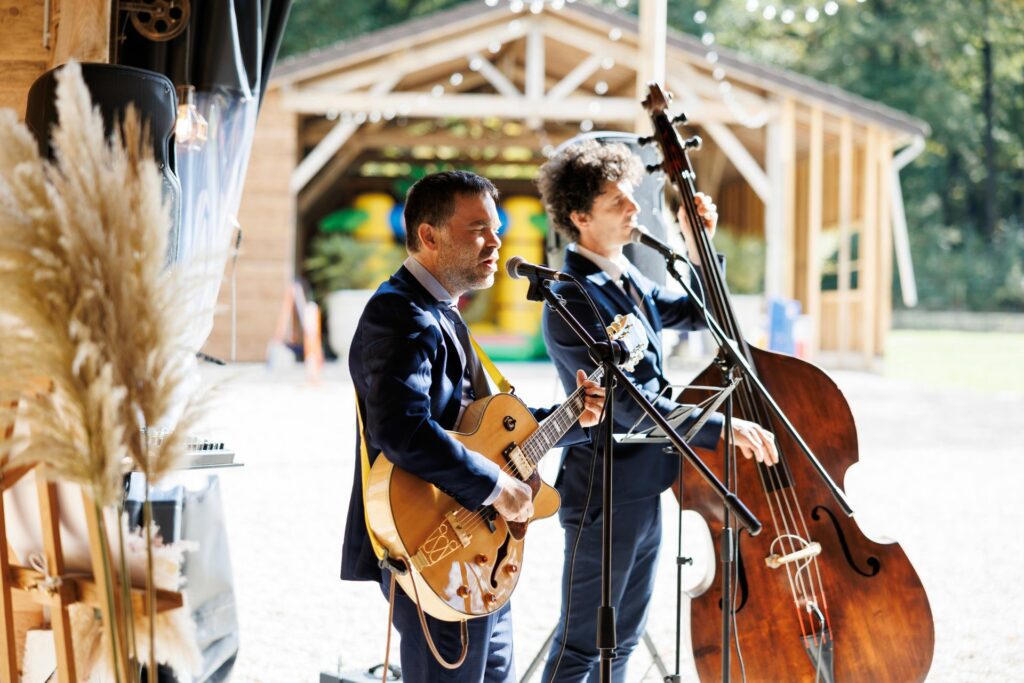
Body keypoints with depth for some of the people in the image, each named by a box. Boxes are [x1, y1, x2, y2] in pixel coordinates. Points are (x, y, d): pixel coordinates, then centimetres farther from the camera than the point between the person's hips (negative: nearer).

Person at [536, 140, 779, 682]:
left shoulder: (627, 282, 8)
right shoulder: (574, 302, -21)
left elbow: (695, 314, 24)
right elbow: (628, 404, -26)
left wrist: (700, 249, 8)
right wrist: (721, 429, -27)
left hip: (644, 490, 10)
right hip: (604, 495, -9)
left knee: (622, 638, 18)